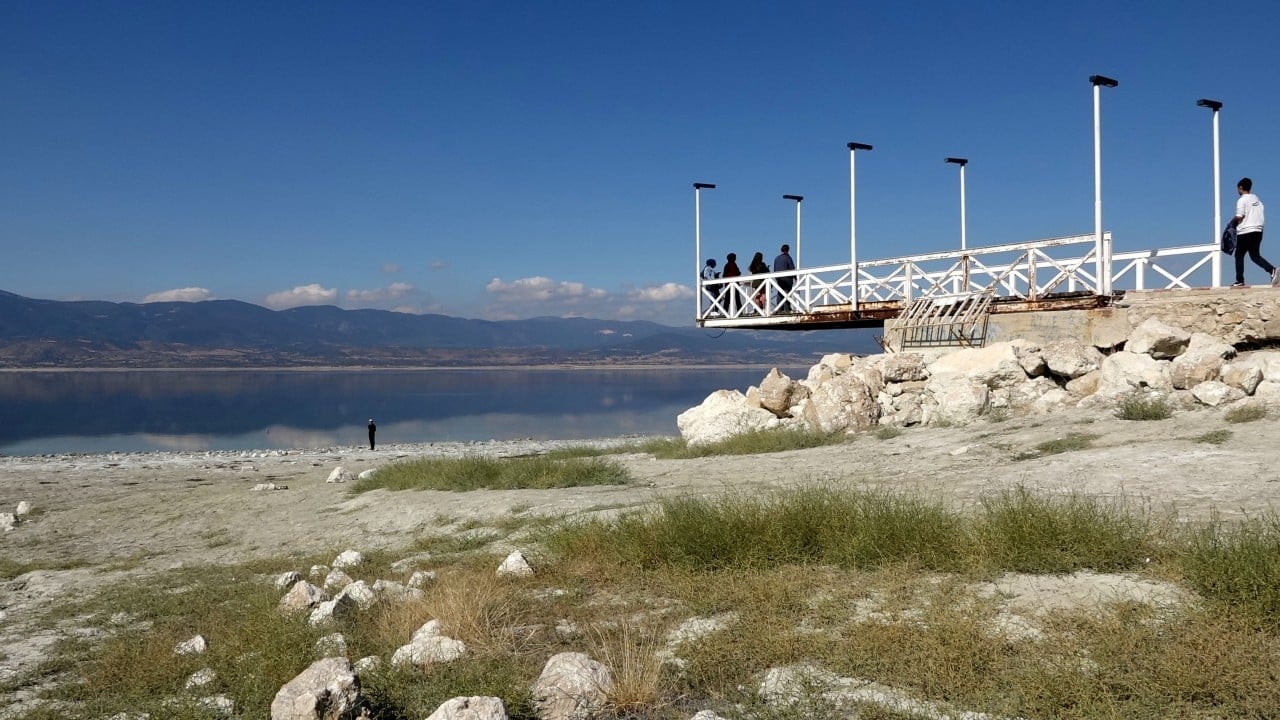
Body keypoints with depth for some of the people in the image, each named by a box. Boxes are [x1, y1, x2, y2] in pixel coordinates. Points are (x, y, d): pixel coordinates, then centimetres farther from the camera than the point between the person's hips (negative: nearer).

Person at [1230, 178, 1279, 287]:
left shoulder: (1242, 200, -9)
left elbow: (1239, 217, -14)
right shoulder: (1256, 198, 14)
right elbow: (1261, 215, 15)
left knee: (1239, 256, 4)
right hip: (1258, 230, 7)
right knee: (1255, 255, 9)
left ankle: (1240, 281, 3)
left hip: (1245, 232, -7)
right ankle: (1272, 270, -14)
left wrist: (1233, 223, 4)